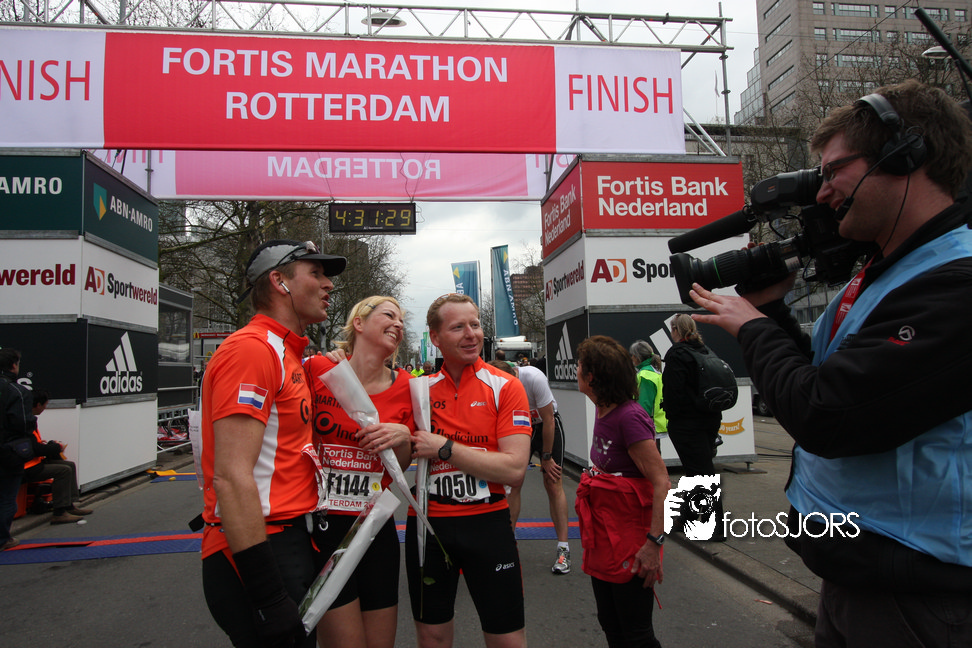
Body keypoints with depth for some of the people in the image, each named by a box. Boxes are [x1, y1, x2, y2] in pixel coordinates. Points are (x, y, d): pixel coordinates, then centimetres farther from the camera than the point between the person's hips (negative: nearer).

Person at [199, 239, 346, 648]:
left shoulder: (289, 356, 15)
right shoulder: (252, 348, -16)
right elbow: (231, 478, -23)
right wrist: (269, 598, -24)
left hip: (290, 542, 10)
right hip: (259, 555, -10)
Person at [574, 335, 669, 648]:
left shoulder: (629, 417, -22)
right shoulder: (603, 412, 5)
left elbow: (662, 482, -24)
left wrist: (654, 542, -27)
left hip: (629, 539, -9)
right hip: (603, 535, 9)